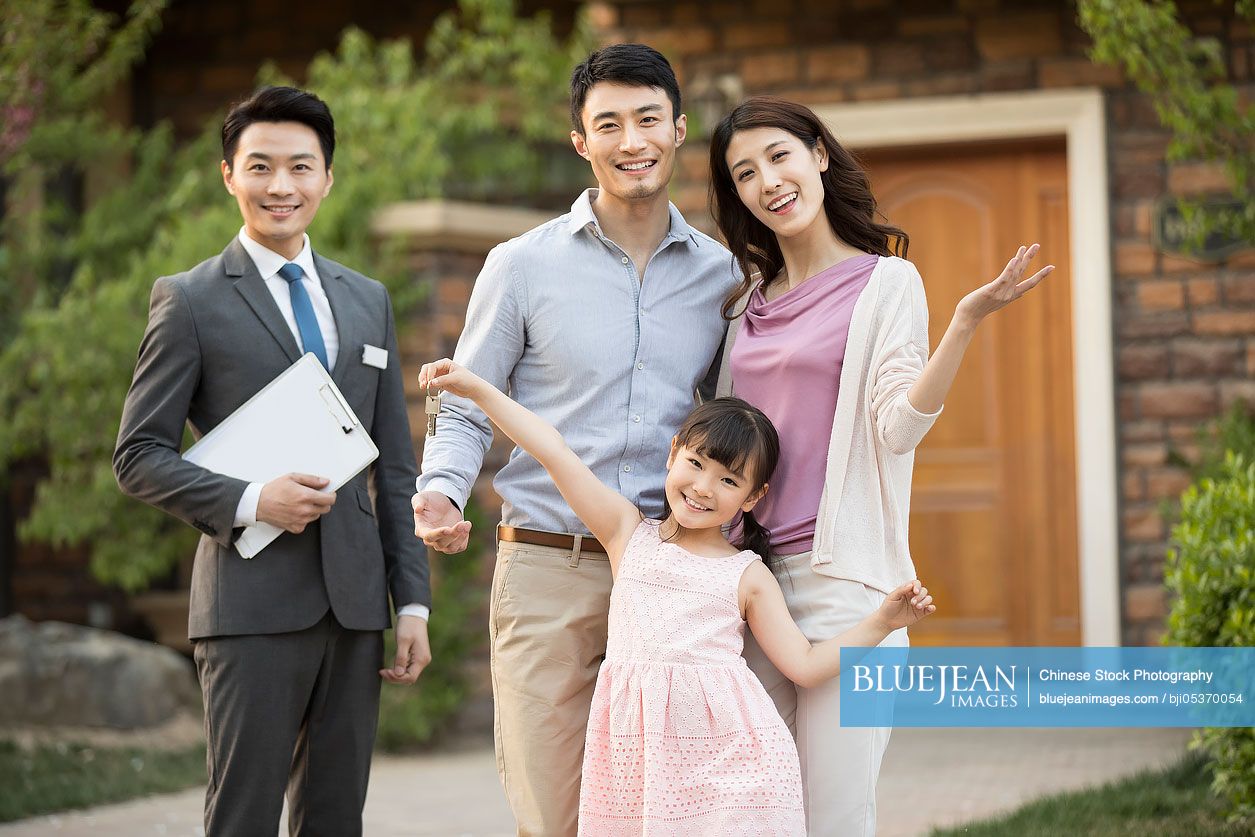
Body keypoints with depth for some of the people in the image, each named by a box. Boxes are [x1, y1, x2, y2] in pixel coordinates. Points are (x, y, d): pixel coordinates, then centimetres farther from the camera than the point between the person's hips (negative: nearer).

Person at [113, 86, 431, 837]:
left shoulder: (368, 301, 16)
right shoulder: (191, 301, 1)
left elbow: (396, 465, 15)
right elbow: (139, 456, -2)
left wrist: (414, 604, 9)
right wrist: (248, 502, -16)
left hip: (354, 601, 5)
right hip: (253, 604, -5)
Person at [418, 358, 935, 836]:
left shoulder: (747, 575, 10)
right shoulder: (628, 533, 13)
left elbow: (805, 665, 9)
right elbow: (553, 451, 10)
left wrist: (882, 622, 2)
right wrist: (476, 389, 9)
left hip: (723, 746, -1)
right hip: (635, 750, 1)